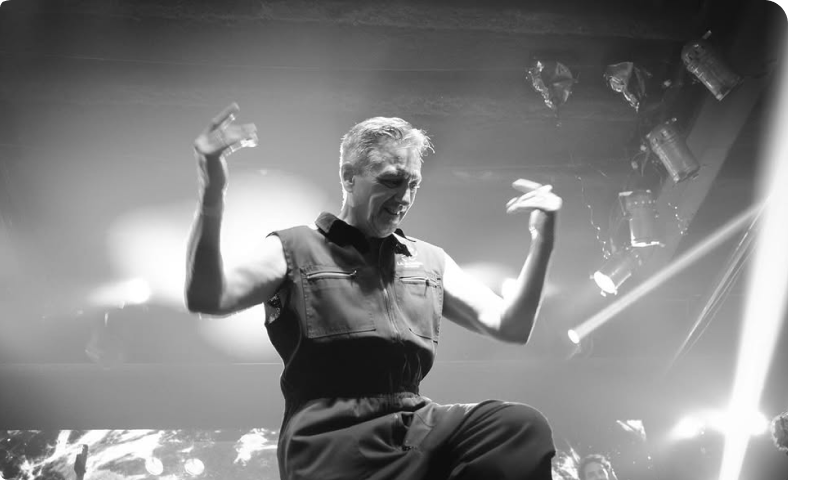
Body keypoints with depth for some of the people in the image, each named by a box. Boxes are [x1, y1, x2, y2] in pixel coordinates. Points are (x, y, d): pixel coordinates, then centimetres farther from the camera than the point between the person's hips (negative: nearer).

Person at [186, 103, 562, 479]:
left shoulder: (431, 261, 21)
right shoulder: (294, 250, 8)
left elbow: (509, 328, 16)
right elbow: (208, 300, -8)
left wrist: (542, 243, 2)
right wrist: (211, 201, -25)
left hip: (416, 423, 5)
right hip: (332, 436, -4)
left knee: (524, 426, -24)